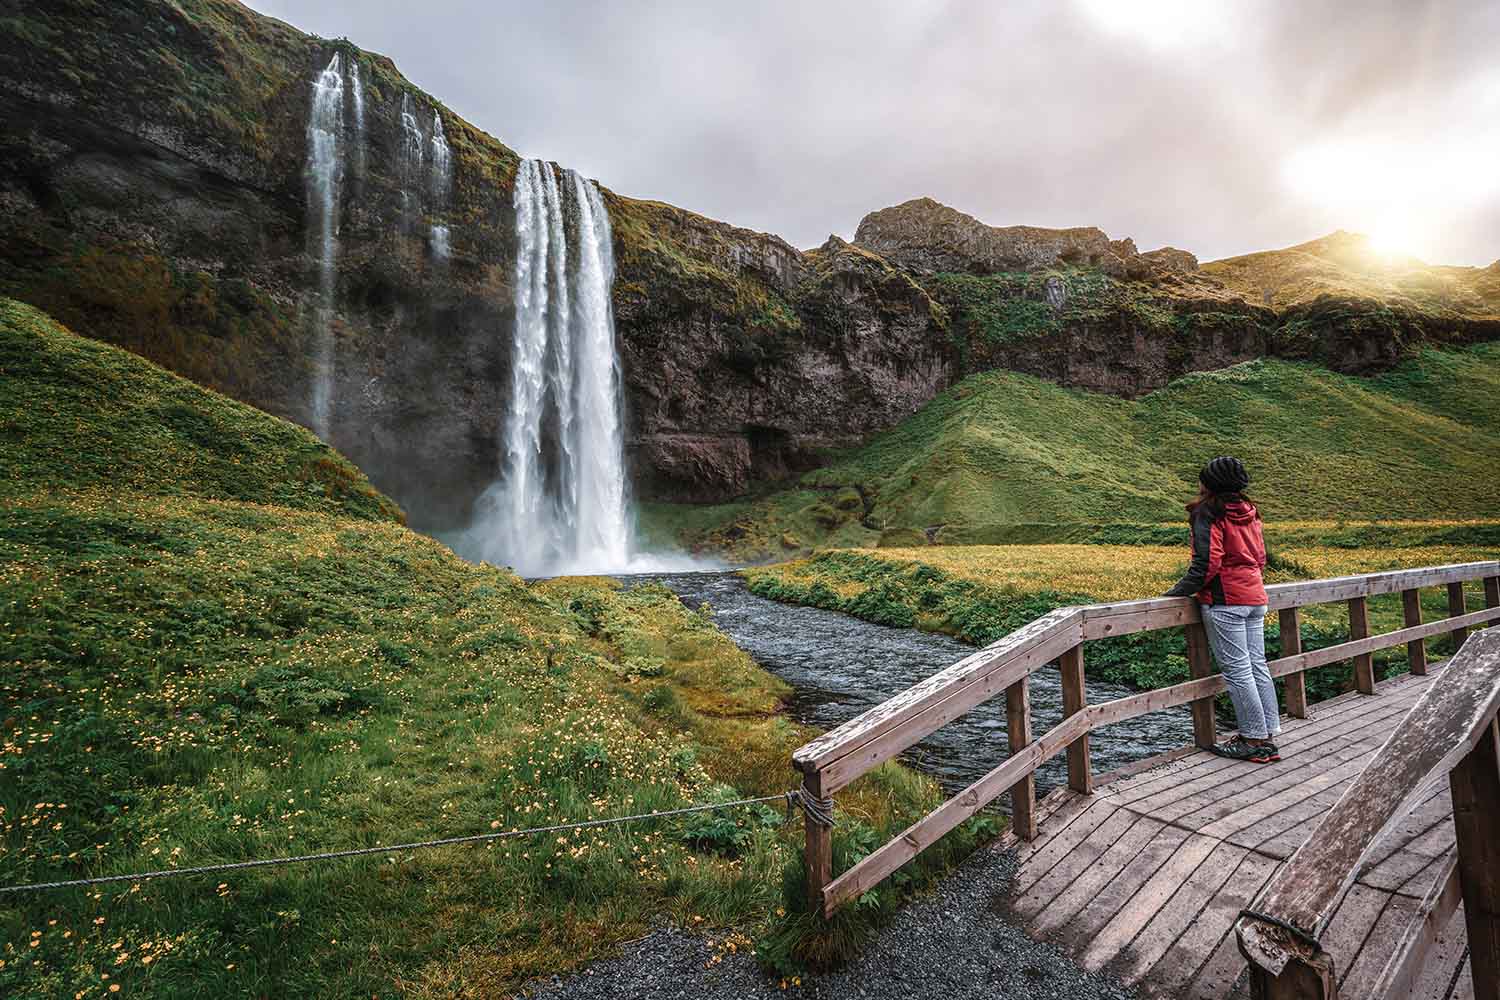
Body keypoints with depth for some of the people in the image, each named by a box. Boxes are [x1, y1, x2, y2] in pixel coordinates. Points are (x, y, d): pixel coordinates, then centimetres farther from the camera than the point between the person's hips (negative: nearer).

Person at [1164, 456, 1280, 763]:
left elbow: (1207, 562, -16)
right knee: (1257, 666, 11)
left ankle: (1254, 740, 4)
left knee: (1237, 671, -2)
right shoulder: (1248, 512, 14)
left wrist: (1177, 592, -11)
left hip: (1225, 601, -8)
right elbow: (1261, 556, 19)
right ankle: (1268, 736, 17)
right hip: (1255, 599, 9)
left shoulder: (1208, 512, -10)